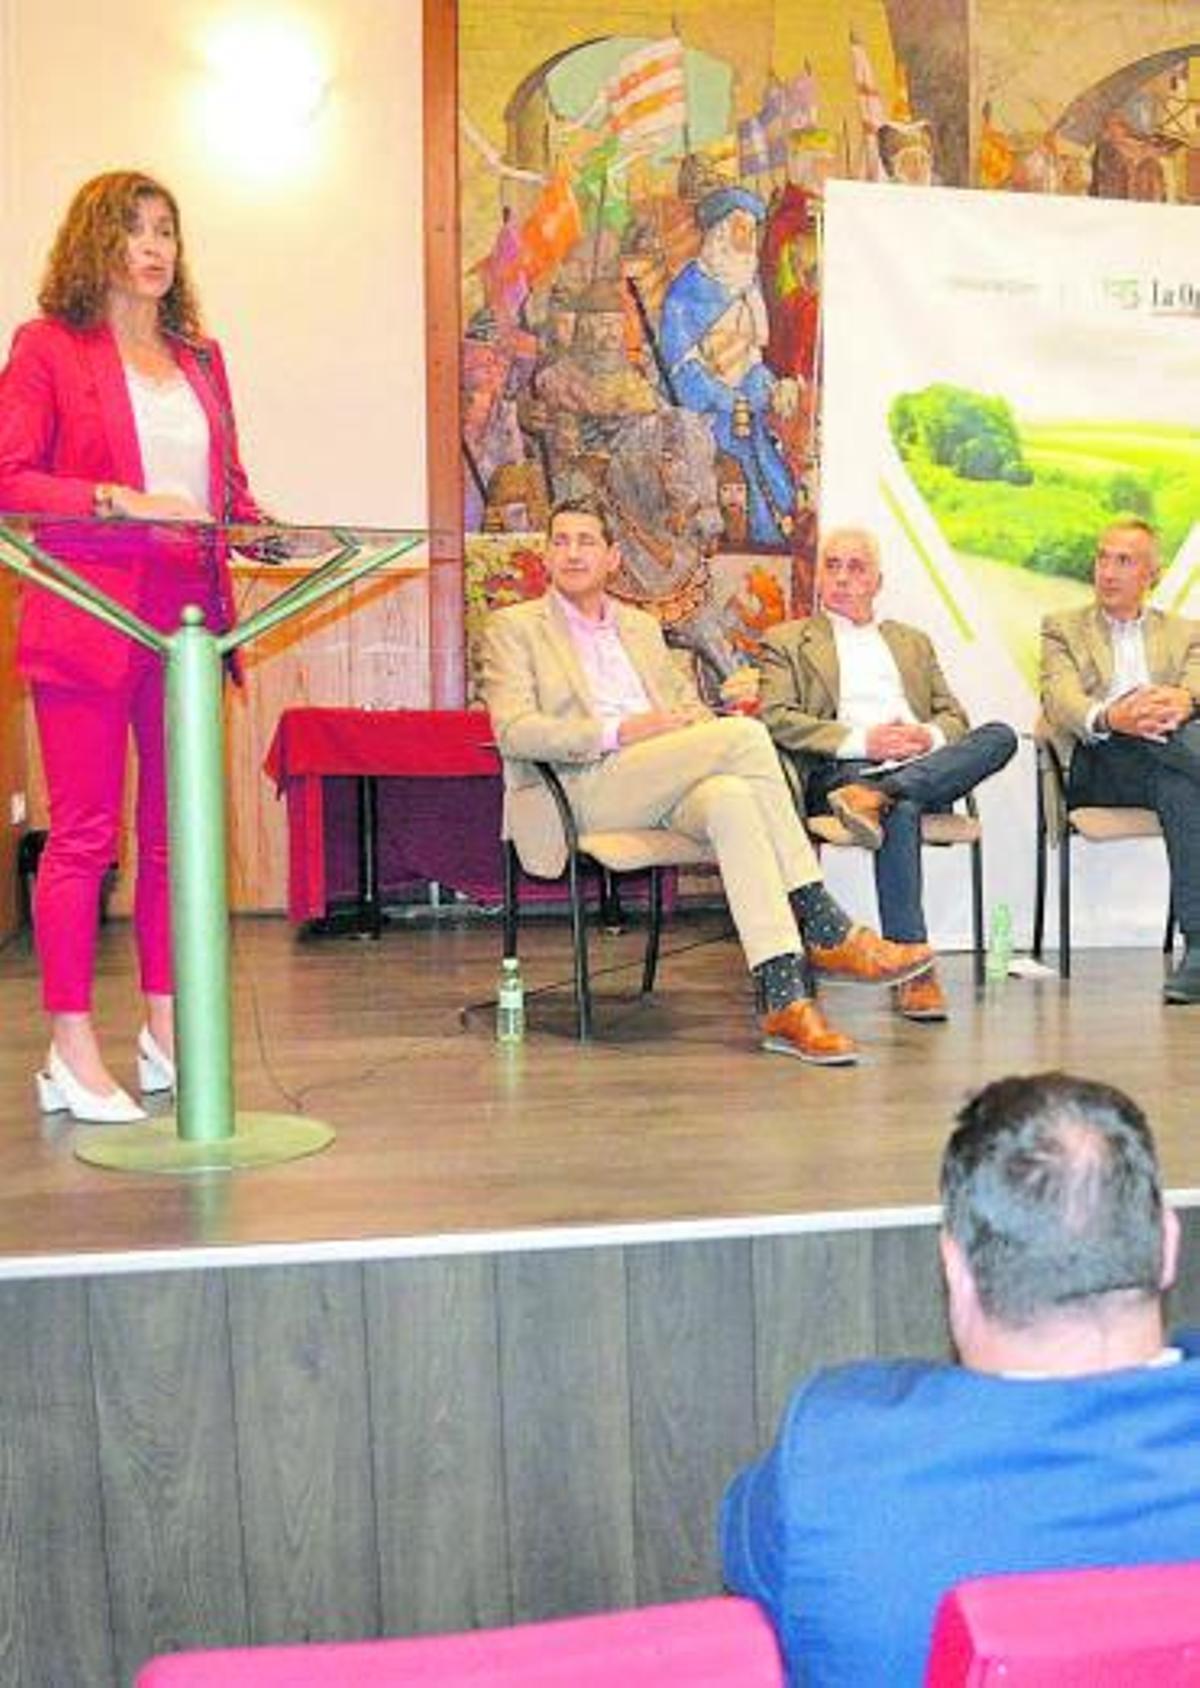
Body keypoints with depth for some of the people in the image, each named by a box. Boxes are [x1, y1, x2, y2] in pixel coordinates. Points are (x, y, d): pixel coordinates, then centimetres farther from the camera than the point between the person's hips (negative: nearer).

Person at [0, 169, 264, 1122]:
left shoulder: (200, 357, 18)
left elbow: (229, 488, 20)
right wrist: (123, 501, -18)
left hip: (188, 616, 6)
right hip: (89, 616, -5)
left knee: (178, 830, 9)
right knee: (85, 836, -2)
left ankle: (167, 1031, 21)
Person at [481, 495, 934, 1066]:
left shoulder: (641, 626, 29)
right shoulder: (513, 627, 11)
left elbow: (689, 704, 28)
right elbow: (513, 732, -4)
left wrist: (695, 721, 1)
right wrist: (620, 731, -15)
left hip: (669, 791, 5)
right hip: (586, 792, -5)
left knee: (731, 799, -34)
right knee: (745, 735, -26)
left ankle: (784, 1001, -40)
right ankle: (827, 932, -23)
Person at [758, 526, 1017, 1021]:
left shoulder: (913, 642, 32)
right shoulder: (786, 642, 18)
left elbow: (954, 716, 23)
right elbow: (775, 719, 1)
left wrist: (930, 735, -4)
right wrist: (861, 740, -12)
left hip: (926, 767, 4)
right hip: (839, 772, -4)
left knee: (999, 736, -25)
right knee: (901, 809, -38)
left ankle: (877, 795, -38)